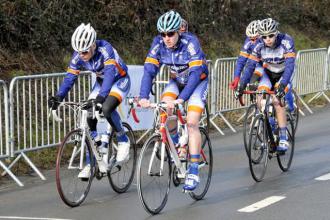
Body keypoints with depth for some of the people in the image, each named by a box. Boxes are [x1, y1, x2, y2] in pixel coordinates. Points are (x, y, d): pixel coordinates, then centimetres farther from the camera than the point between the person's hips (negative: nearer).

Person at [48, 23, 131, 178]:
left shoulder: (105, 49, -33)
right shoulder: (78, 56, -17)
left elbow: (110, 73, -44)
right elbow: (70, 78, -16)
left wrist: (101, 97, -57)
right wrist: (58, 97, -33)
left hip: (119, 80, -6)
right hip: (101, 82, 6)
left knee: (107, 109, -32)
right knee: (89, 117, -8)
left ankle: (123, 142, -7)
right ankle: (90, 163, 0)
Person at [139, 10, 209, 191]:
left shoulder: (190, 42, -31)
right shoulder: (158, 44, -19)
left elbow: (195, 73, -37)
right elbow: (149, 71, -23)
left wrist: (181, 98, -49)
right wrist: (144, 97, -38)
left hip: (198, 82, -4)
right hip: (176, 81, 4)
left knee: (192, 123, -20)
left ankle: (193, 172, -17)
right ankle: (175, 144, 3)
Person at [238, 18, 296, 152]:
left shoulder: (286, 41, -29)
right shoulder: (259, 45, -20)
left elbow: (290, 65, -37)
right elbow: (250, 65, -20)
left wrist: (282, 84, -51)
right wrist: (242, 85, -32)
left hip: (283, 74, -3)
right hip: (268, 74, 3)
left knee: (277, 101, -25)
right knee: (260, 100, -21)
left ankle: (283, 139, -21)